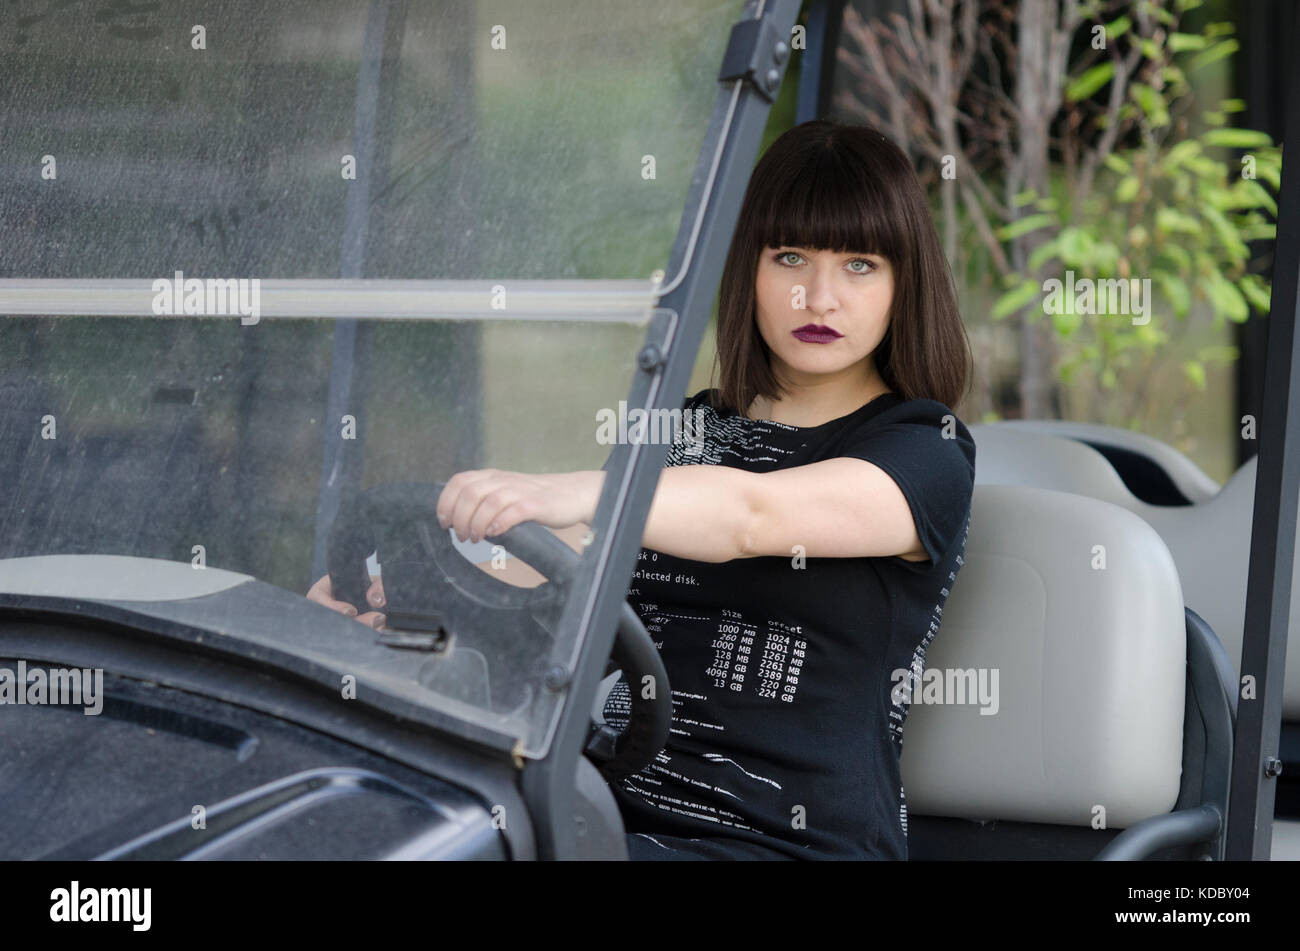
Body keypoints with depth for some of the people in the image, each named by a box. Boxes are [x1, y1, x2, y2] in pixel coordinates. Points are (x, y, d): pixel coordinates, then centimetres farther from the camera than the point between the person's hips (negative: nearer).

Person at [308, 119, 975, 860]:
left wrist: (576, 494, -38)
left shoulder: (930, 456, -1)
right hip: (616, 811, 6)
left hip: (793, 841, -6)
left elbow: (753, 515, -21)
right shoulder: (688, 431, 20)